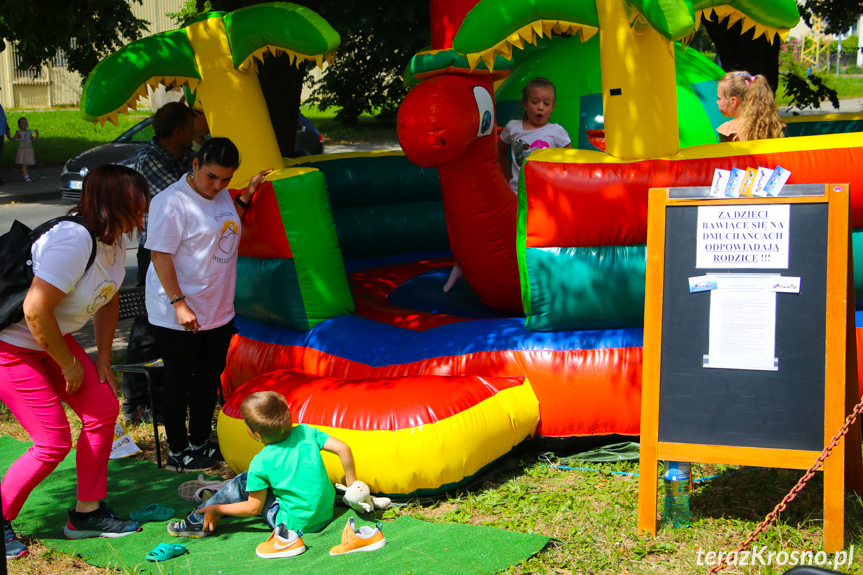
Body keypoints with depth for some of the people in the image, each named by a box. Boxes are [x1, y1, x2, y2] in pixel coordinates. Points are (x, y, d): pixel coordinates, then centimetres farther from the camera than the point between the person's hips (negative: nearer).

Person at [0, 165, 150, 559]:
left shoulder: (115, 240, -1)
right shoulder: (74, 240, -31)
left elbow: (107, 302, 13)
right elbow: (35, 311, -31)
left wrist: (103, 361, 12)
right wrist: (69, 365, -18)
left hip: (54, 339, 9)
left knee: (103, 409, 4)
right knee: (53, 443, -8)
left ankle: (87, 514, 18)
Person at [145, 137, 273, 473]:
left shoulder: (221, 194, 7)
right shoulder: (172, 202, -18)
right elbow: (160, 255, -20)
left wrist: (247, 195, 9)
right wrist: (179, 303, -24)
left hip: (218, 312, 8)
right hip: (178, 317, -8)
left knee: (208, 379, 16)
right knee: (179, 382, 5)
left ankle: (200, 443, 31)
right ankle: (178, 452, 18)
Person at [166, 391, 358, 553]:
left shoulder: (261, 464, -16)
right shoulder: (305, 432, -6)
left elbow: (254, 508, -9)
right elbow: (343, 448, -9)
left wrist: (217, 509, 4)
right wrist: (352, 485, 3)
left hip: (297, 523, -6)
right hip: (326, 513, 6)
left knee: (245, 482, 5)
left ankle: (200, 520, 16)